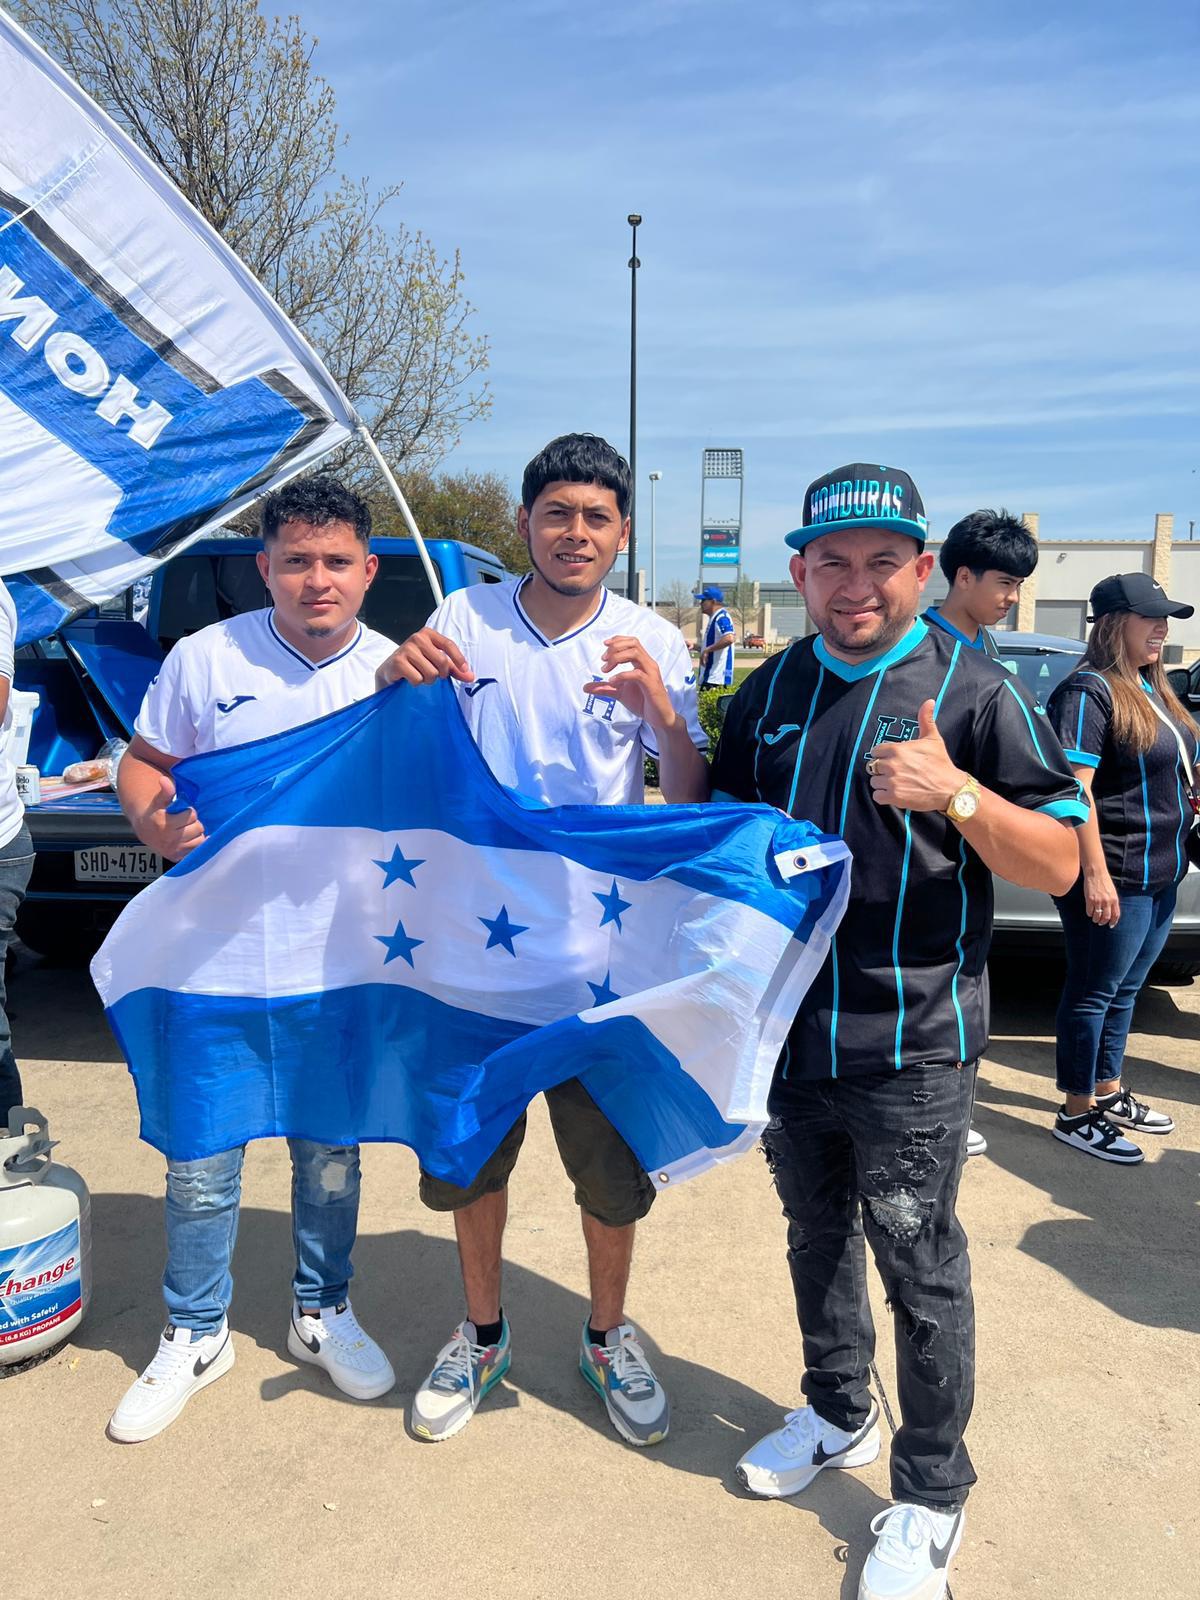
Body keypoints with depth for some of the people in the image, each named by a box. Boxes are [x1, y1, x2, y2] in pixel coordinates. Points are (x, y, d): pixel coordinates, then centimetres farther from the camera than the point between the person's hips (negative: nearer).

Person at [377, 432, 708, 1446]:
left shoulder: (654, 643, -3)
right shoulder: (464, 621, -3)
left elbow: (693, 806, -6)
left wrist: (664, 716, -26)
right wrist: (395, 678, -19)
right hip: (478, 937, 1)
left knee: (612, 1162, 10)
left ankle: (608, 1336, 37)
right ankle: (484, 1332, 40)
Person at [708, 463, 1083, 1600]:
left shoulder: (973, 689, -8)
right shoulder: (772, 692, 7)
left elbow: (1058, 864, -10)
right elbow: (721, 828, 18)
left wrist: (956, 792, -26)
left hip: (910, 1044, -5)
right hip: (789, 1027, 5)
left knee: (919, 1265, 7)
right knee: (816, 1235, 21)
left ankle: (931, 1494, 29)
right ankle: (838, 1418, 44)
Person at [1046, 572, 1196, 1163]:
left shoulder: (1150, 688, 13)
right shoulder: (1089, 691, -16)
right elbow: (1075, 785, -22)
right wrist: (1095, 873, -25)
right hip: (1113, 877, -9)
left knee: (1126, 989, 19)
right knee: (1095, 992, 2)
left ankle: (1108, 1092, 34)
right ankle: (1077, 1114, 14)